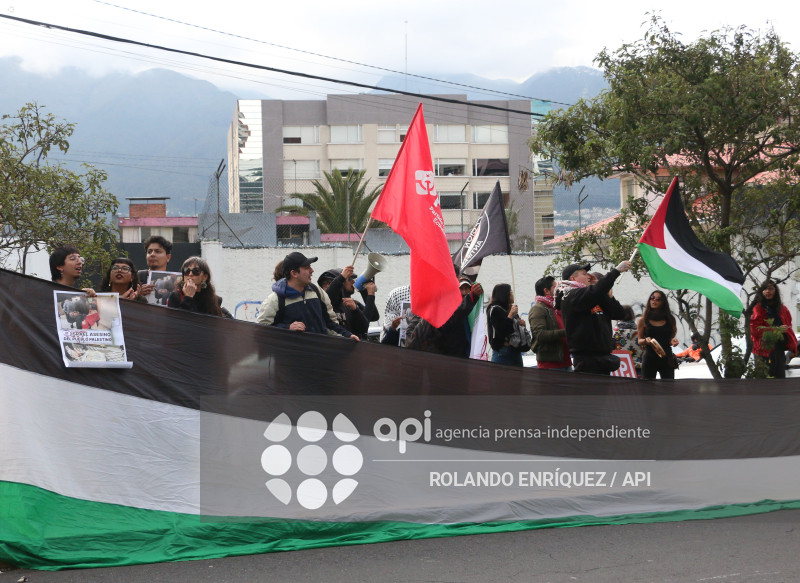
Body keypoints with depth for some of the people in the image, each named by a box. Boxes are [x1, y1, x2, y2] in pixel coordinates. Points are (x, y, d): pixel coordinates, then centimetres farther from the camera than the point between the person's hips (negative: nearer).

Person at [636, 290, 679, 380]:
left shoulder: (670, 320, 8)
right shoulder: (643, 321, 4)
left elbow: (671, 338, 15)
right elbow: (639, 340, 6)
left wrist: (673, 341, -8)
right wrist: (646, 340, -15)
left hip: (666, 358, 2)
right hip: (649, 358, -1)